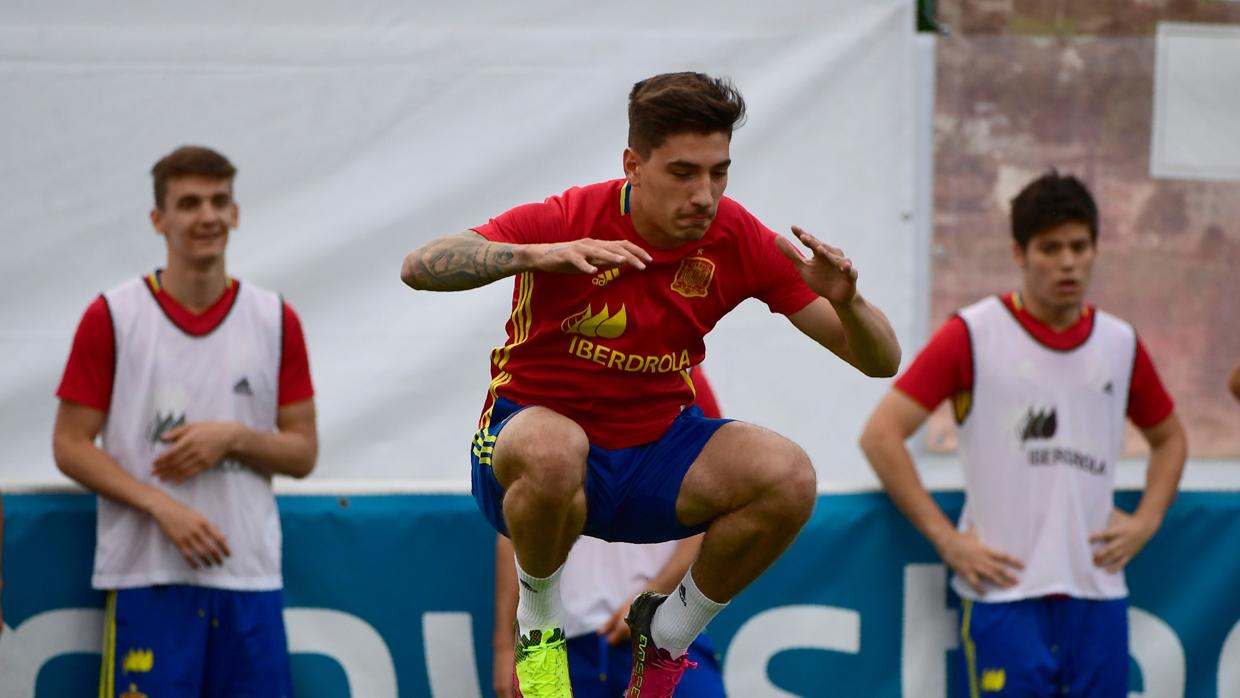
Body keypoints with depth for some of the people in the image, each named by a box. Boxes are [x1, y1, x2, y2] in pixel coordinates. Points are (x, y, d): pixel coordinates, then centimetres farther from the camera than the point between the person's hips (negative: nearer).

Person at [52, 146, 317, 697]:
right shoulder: (111, 317, 1)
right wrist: (162, 505, -13)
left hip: (249, 575, 2)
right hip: (146, 575, -2)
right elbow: (70, 445, 0)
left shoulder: (276, 321, 8)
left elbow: (302, 452, 11)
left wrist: (233, 437, -10)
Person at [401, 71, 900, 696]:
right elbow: (420, 266, -29)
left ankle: (666, 636, 3)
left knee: (789, 478, -24)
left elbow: (880, 361, -8)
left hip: (654, 450, 4)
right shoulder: (568, 220, -18)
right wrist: (536, 255, -45)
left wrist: (845, 301, -32)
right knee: (552, 450, -40)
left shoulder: (738, 240, -10)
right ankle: (538, 622, -7)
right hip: (536, 429, -3)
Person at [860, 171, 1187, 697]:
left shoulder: (1120, 344, 11)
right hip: (1006, 591, -4)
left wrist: (1146, 520, 10)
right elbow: (881, 434, -5)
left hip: (1097, 592, 4)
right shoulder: (972, 335, -2)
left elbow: (1168, 436, 28)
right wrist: (946, 539, -9)